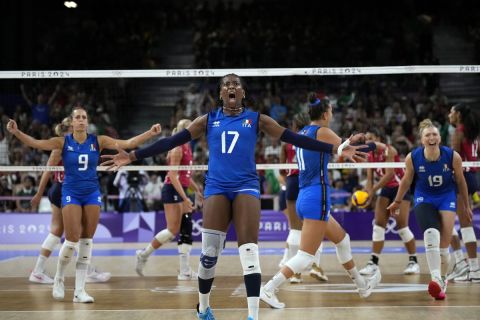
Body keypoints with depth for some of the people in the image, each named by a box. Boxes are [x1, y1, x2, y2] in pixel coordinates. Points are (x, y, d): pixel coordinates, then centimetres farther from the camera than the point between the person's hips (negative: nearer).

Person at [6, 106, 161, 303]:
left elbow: (127, 143, -7)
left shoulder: (98, 141, -1)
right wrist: (16, 132, -31)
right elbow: (35, 143, -15)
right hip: (71, 193, -2)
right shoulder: (63, 142, -5)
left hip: (92, 193, 2)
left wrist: (150, 133, -18)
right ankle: (59, 279, 19)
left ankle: (79, 290, 7)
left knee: (86, 241, 2)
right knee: (72, 240, -8)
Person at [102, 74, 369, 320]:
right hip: (217, 187, 1)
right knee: (209, 253, -3)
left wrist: (338, 148, -4)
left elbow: (295, 138, 3)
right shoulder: (208, 120, 8)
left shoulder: (256, 119, 6)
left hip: (246, 186, -1)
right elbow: (172, 141, 6)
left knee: (249, 250, -14)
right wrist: (133, 156, -1)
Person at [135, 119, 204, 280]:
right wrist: (185, 198, -22)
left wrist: (197, 189, 17)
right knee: (173, 230, -8)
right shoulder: (178, 148, -13)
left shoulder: (187, 148, 15)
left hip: (181, 191, 9)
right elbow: (173, 176, -18)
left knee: (187, 230, 2)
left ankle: (185, 271, 2)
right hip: (172, 190, -9)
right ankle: (144, 254, 8)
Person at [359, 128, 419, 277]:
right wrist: (368, 194, -19)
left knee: (402, 225, -12)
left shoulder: (388, 150, -19)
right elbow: (370, 178, 0)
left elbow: (389, 174, -28)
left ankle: (414, 261, 0)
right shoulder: (370, 156, 1)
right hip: (386, 189, 6)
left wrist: (373, 190, -32)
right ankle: (374, 262, -4)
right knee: (379, 224, -4)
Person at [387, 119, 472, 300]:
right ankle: (436, 278, -38)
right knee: (431, 233, -28)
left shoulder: (453, 156, -16)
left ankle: (441, 281, 16)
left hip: (447, 198, 1)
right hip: (424, 198, -1)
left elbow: (461, 181, 0)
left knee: (444, 246, -4)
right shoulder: (412, 158, -15)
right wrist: (397, 202, 15)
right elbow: (406, 181, 4)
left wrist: (466, 206, 9)